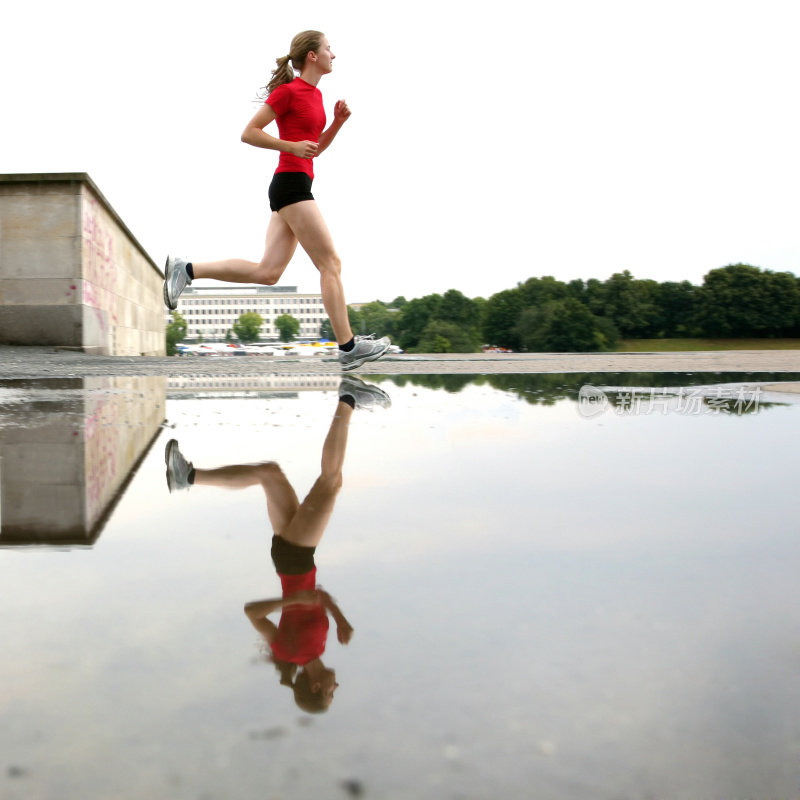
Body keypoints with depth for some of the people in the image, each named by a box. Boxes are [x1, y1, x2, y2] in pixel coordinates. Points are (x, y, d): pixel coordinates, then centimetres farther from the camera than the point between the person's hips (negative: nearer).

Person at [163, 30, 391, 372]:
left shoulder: (315, 94, 19)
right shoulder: (288, 91, -6)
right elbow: (249, 133, -8)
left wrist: (338, 121, 11)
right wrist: (292, 146, -16)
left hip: (295, 186, 9)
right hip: (291, 182, -9)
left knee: (267, 272, 4)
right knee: (330, 263, -7)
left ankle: (186, 269, 6)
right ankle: (348, 347, -4)